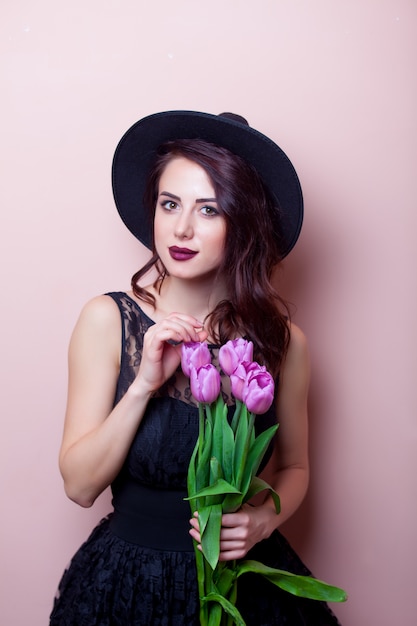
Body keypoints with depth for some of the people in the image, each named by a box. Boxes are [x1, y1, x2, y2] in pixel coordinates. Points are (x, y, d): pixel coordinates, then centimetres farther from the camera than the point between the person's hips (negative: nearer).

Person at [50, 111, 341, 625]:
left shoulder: (283, 341, -10)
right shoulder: (107, 321, -13)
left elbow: (293, 467, 5)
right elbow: (80, 485, -14)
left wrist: (264, 517, -14)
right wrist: (143, 385, -25)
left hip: (244, 578, 1)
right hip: (127, 580, -1)